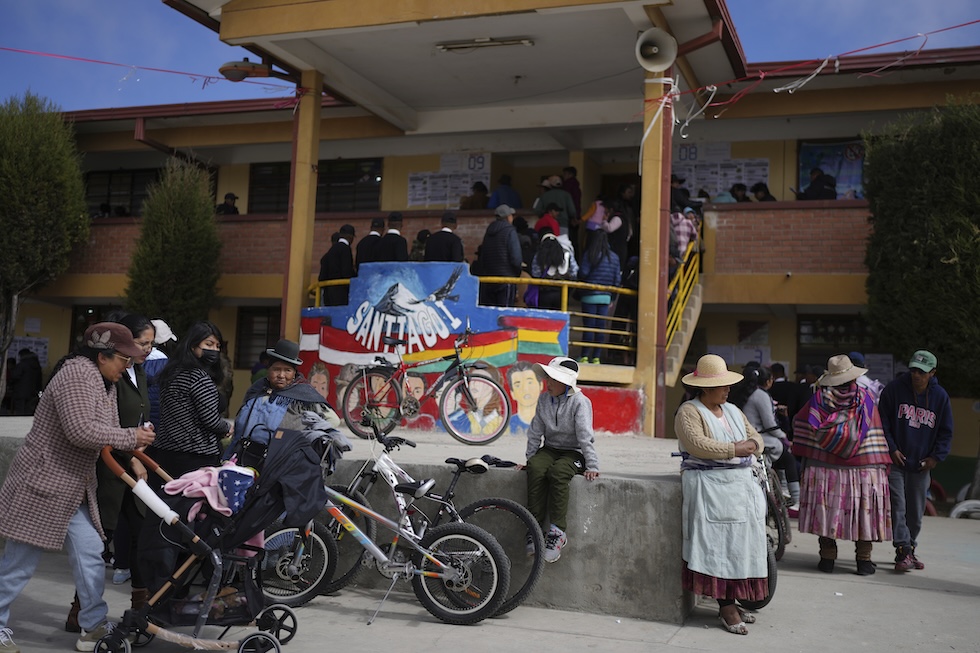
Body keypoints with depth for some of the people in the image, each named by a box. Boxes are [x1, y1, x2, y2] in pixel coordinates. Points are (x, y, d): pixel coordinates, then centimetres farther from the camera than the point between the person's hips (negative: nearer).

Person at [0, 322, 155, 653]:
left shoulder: (105, 383, 12)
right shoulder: (78, 374, -19)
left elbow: (106, 431, 13)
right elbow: (81, 431, -29)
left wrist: (134, 444, -7)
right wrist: (131, 437, -21)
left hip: (74, 489, 9)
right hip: (42, 483, -9)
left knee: (90, 554, 6)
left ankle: (95, 626, 14)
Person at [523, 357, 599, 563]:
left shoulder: (580, 402, -11)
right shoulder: (544, 399, 5)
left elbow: (585, 436, -17)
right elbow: (535, 432, 10)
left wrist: (592, 466, -21)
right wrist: (530, 458, 7)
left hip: (573, 452, -4)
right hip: (550, 449, 4)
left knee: (558, 472, -36)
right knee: (535, 468, -29)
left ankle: (557, 532, -32)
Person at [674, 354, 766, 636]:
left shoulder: (732, 411, 19)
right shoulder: (689, 411, -6)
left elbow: (755, 437, 17)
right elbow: (697, 444, -20)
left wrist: (751, 445, -7)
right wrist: (734, 449, -16)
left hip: (743, 484, 8)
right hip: (711, 487, -8)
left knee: (741, 542, 6)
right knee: (719, 543, -9)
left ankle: (731, 602, 15)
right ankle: (726, 607, -5)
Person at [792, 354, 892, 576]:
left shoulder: (819, 398, 0)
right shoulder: (866, 399, 0)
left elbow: (802, 426, 3)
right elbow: (876, 438, 1)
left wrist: (804, 457, 13)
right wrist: (882, 465, 7)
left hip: (823, 466, 0)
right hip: (862, 467, 0)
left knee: (826, 508, 5)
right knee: (862, 512, 7)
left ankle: (827, 558, 7)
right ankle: (864, 560, 10)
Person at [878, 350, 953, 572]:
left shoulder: (940, 396, 2)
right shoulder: (894, 389, -4)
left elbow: (946, 431, 9)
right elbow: (883, 421, 0)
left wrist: (937, 456, -2)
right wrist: (891, 448, -8)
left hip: (921, 465, 3)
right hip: (895, 461, -3)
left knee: (916, 511, 10)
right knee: (898, 506, -12)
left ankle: (910, 550, 23)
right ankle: (903, 550, -12)